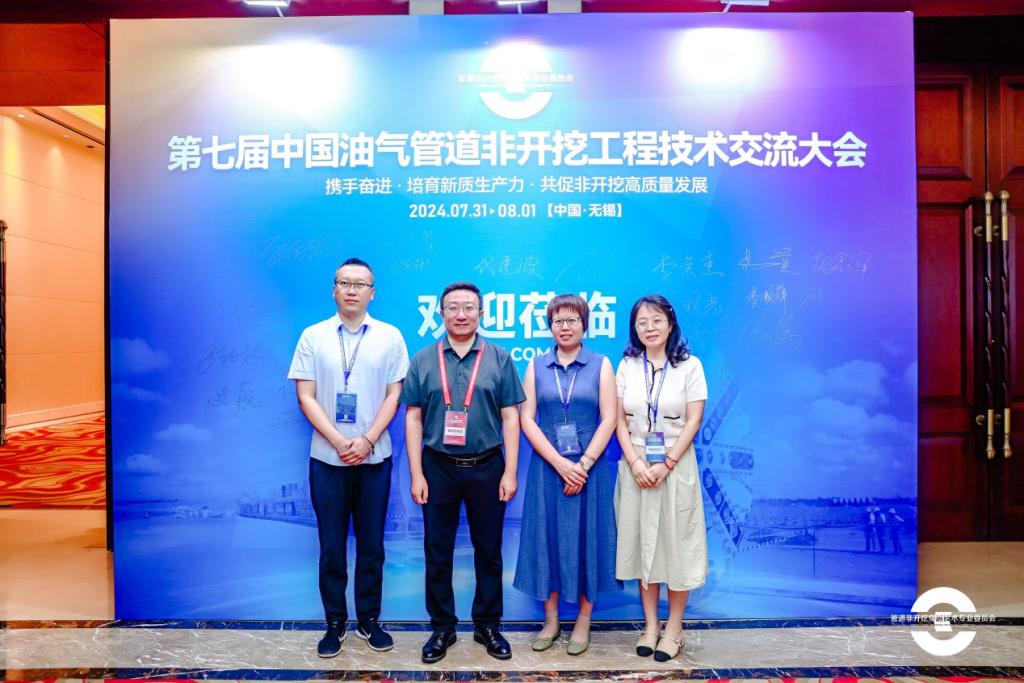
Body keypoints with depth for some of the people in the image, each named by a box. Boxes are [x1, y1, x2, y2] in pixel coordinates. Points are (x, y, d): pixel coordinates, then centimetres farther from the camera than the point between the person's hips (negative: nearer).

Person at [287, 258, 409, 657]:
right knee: (332, 547, 8)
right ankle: (335, 623, 23)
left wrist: (367, 440, -12)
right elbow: (306, 397, -3)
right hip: (327, 458, 0)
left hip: (374, 458, 0)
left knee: (371, 544, 9)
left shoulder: (390, 337, 2)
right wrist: (339, 442, -12)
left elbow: (394, 395, -1)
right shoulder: (313, 336, 1)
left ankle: (369, 620, 24)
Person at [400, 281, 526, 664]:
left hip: (487, 467, 0)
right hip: (438, 468, 1)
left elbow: (510, 418, 0)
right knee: (437, 553, 10)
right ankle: (442, 628, 27)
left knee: (489, 551, 11)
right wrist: (416, 474, -3)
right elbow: (413, 419, 2)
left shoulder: (499, 359, 1)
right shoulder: (423, 360, 3)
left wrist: (510, 472, -5)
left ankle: (488, 625, 29)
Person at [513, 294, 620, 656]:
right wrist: (560, 463, -11)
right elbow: (527, 419, -1)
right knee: (547, 538, 6)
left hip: (589, 467, -1)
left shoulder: (601, 365, 2)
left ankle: (583, 622, 20)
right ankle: (550, 619, 21)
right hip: (547, 467, 1)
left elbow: (609, 419, -4)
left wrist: (583, 464, -12)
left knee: (586, 538, 6)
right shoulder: (536, 366, 5)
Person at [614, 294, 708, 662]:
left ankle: (674, 628, 19)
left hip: (676, 464, -2)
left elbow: (693, 421, -6)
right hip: (636, 464, 2)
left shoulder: (690, 366, -3)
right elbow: (619, 418, 2)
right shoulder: (627, 365, 4)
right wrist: (635, 462, -10)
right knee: (641, 541, 8)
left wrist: (665, 464, -14)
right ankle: (650, 624, 22)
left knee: (676, 543, 4)